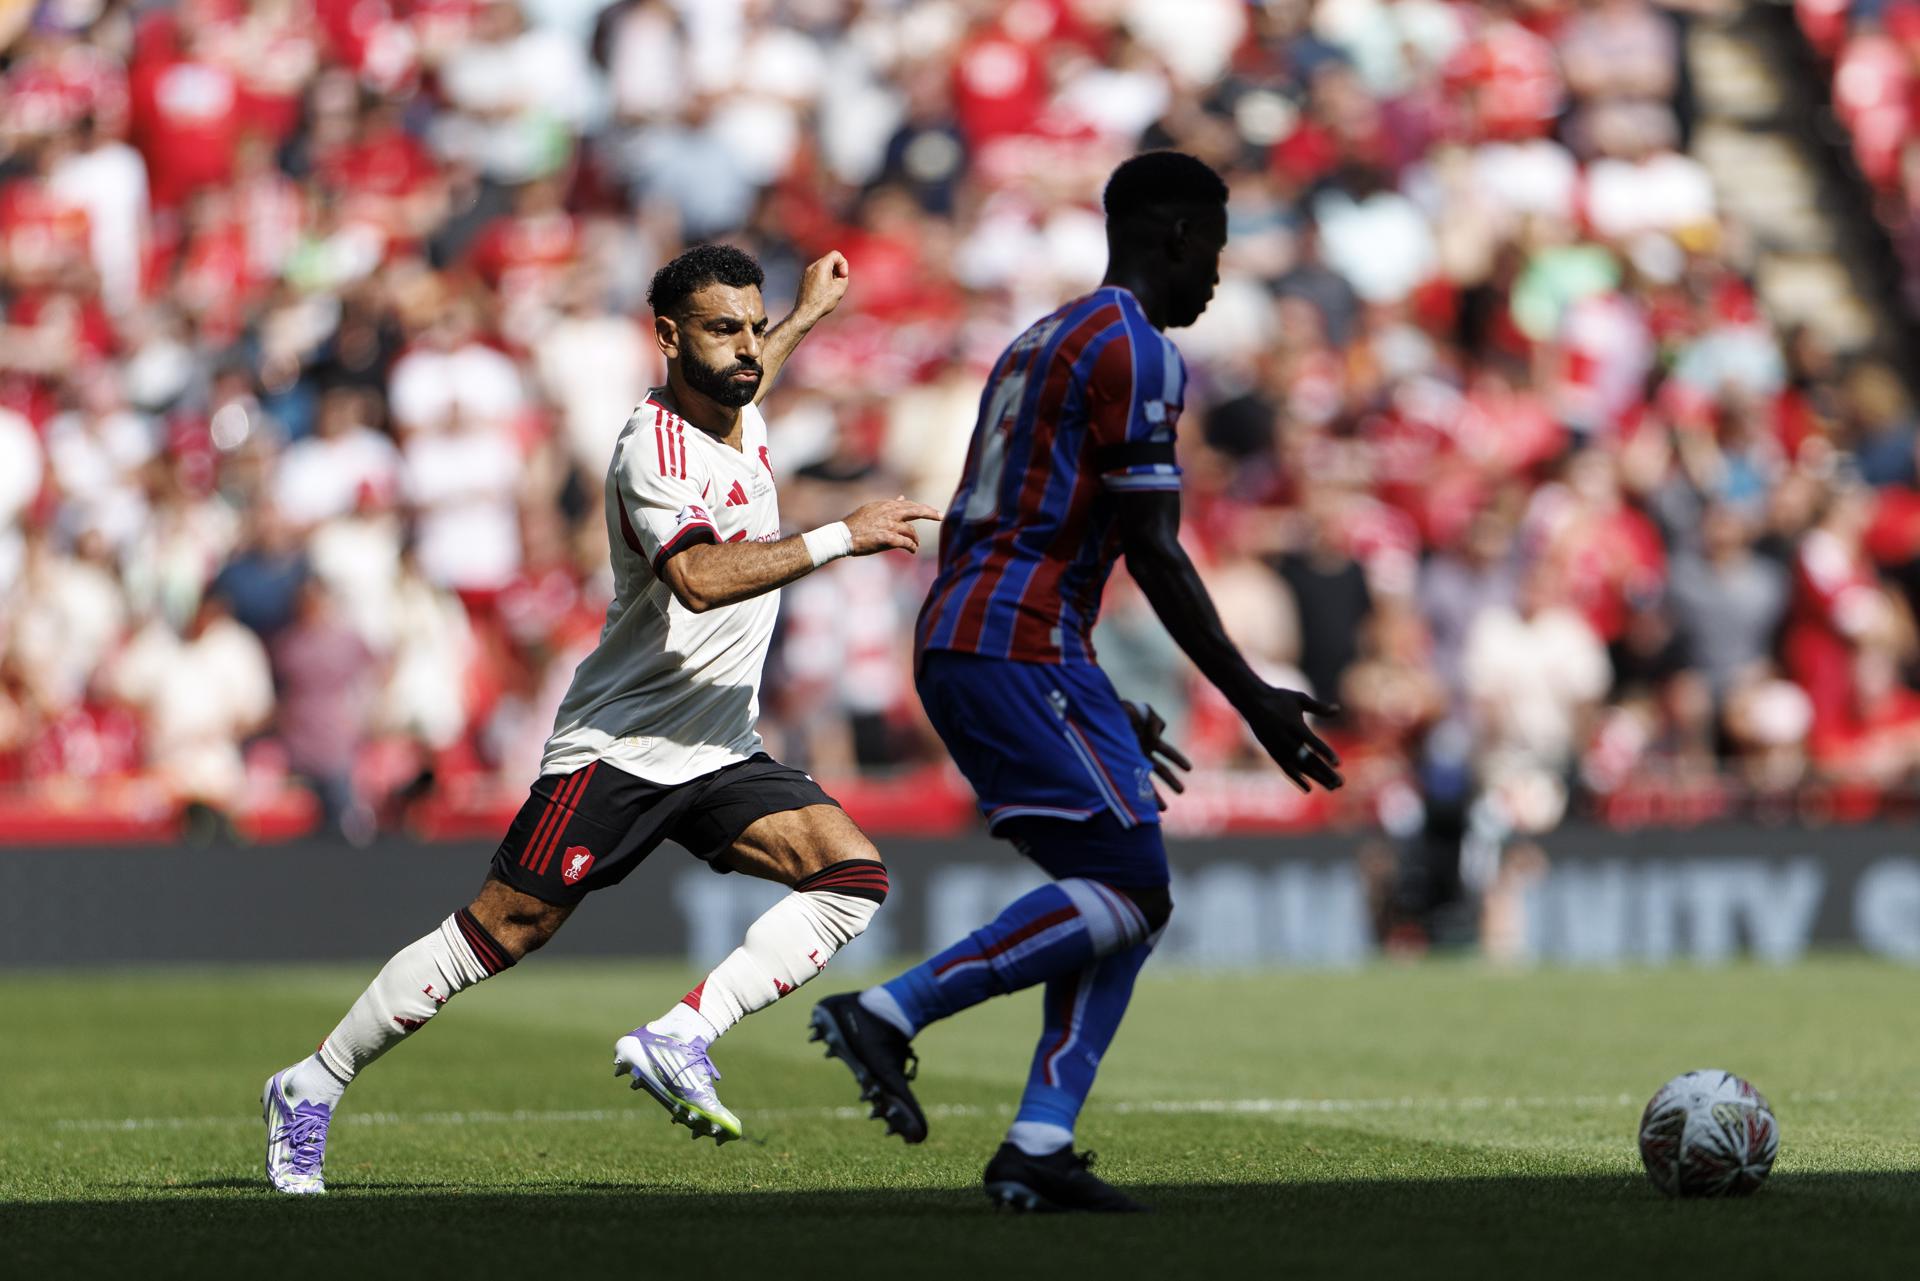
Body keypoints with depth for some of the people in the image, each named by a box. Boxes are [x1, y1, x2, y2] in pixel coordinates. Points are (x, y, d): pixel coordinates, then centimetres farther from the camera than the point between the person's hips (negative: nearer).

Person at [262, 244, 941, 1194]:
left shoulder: (739, 417, 9)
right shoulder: (650, 450, -18)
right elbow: (699, 578, -36)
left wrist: (807, 315, 46)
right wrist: (840, 538, -34)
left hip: (720, 757, 8)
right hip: (619, 748, -8)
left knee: (853, 876, -13)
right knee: (497, 935, -6)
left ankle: (677, 1041, -18)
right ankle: (312, 1090, 9)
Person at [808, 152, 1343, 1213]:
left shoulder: (1040, 344, 24)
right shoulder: (1135, 351, -6)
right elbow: (1152, 551, -12)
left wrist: (1099, 706, 31)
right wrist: (1255, 703, -8)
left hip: (956, 647, 10)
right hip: (1018, 648, -10)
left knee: (1127, 899, 8)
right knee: (1127, 891, -11)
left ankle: (1038, 1145, -2)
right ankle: (890, 1012, -16)